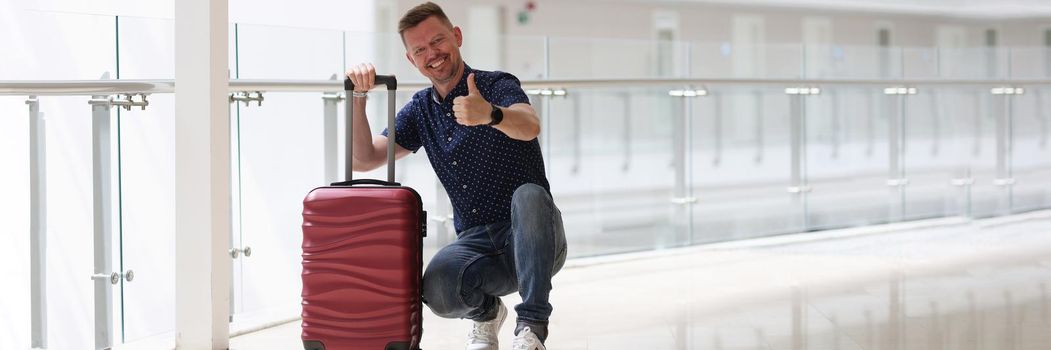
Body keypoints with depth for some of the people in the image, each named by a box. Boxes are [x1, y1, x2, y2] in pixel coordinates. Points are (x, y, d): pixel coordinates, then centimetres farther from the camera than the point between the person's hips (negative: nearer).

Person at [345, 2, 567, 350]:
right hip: (476, 242, 3)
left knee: (528, 195, -38)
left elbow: (529, 127, -29)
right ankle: (486, 312, 5)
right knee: (438, 286, -31)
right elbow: (363, 160, 6)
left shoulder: (497, 85, -6)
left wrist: (490, 115, -52)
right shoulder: (420, 110, 12)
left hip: (530, 239, -3)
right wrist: (359, 96, -8)